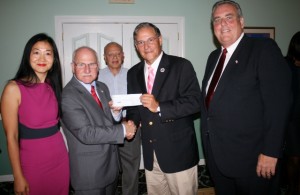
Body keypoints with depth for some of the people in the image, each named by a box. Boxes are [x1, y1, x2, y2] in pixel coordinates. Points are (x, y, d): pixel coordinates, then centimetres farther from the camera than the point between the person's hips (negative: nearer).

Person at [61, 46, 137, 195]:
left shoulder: (102, 87, 6)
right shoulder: (68, 96, -19)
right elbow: (86, 134, -25)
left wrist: (115, 111, -11)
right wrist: (122, 130, -20)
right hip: (89, 171, -7)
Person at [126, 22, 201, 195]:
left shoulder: (182, 66, -7)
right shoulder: (133, 73, 9)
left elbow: (195, 101, -16)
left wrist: (160, 107, -24)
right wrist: (131, 122, -6)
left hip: (178, 152, -4)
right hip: (150, 154, 5)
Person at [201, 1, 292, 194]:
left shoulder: (264, 48, -8)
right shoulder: (214, 56, 12)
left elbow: (278, 103, -16)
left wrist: (270, 152, -19)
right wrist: (208, 144, 9)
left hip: (251, 157, -6)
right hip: (216, 155, 6)